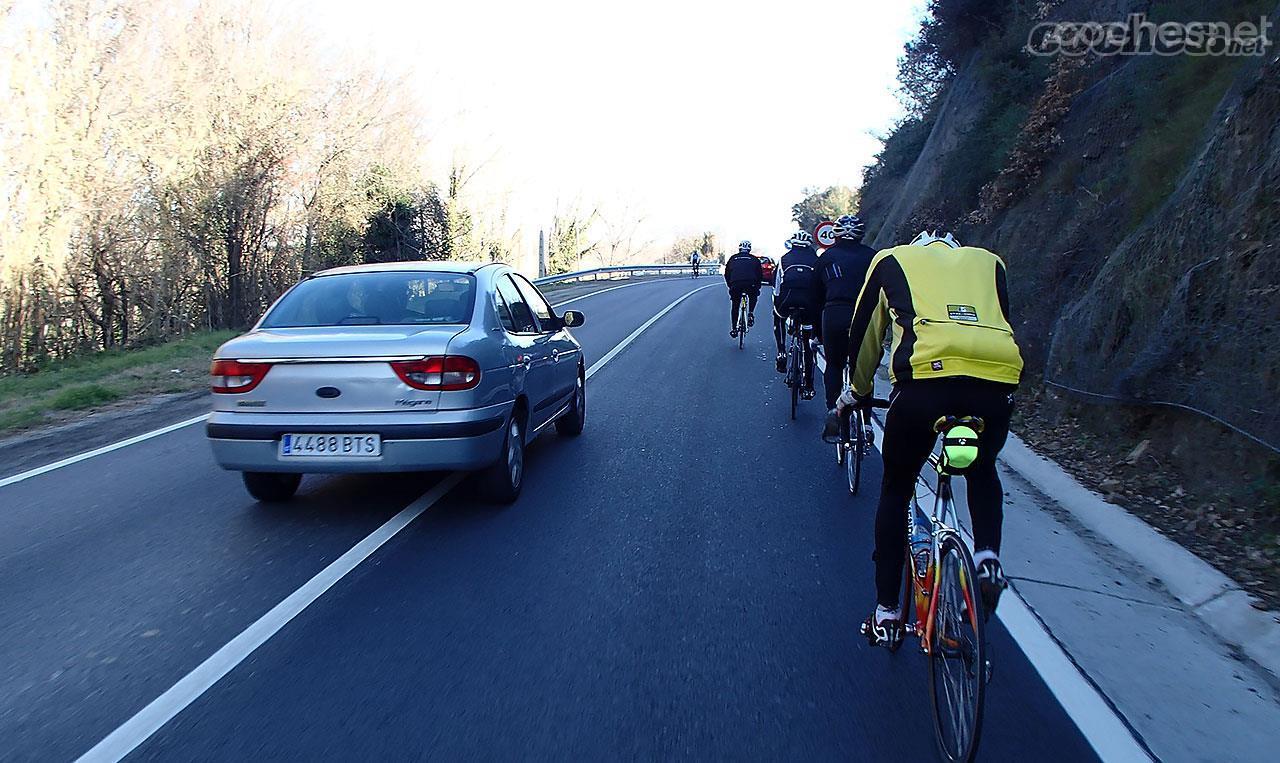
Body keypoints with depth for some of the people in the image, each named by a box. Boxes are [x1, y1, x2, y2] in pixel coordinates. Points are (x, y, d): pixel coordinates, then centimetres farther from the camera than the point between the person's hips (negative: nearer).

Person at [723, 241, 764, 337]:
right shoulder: (754, 259, 19)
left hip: (736, 285, 0)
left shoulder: (733, 258, 20)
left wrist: (730, 285, 34)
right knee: (753, 297, 32)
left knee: (734, 307, 15)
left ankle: (734, 329, 12)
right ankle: (750, 313, 11)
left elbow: (727, 274, 23)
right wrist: (757, 286, 32)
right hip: (750, 285, 0)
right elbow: (760, 275, 20)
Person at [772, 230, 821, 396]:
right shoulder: (816, 260, 17)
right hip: (810, 302, 1)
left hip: (788, 299, 0)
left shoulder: (785, 258, 17)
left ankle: (781, 353, 17)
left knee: (779, 319, 36)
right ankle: (808, 387, 13)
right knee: (808, 344, 13)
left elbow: (777, 286, 19)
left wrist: (776, 307, 30)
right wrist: (820, 307, 29)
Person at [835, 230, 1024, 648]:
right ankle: (988, 557, 11)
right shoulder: (989, 262, 32)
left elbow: (865, 334, 31)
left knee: (895, 491, 21)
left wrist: (857, 391, 46)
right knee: (983, 473, 35)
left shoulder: (892, 260, 27)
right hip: (999, 381, 3)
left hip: (926, 375, -2)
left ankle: (886, 612, 23)